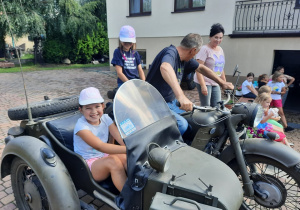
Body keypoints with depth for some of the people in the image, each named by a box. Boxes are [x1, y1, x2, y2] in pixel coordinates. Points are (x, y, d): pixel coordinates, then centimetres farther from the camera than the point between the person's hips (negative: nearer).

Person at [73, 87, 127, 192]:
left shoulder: (105, 118, -3)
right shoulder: (81, 126, -20)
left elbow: (121, 139, -14)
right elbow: (101, 146, -34)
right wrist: (127, 149, -46)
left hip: (104, 157, 5)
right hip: (87, 165, -5)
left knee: (125, 157, -25)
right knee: (113, 160, -33)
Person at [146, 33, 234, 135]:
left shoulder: (184, 58, 7)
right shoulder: (170, 52, -21)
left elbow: (201, 68, 21)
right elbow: (165, 67, -45)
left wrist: (222, 83, 19)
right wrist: (181, 96, -56)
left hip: (172, 102, 10)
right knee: (182, 124, -26)